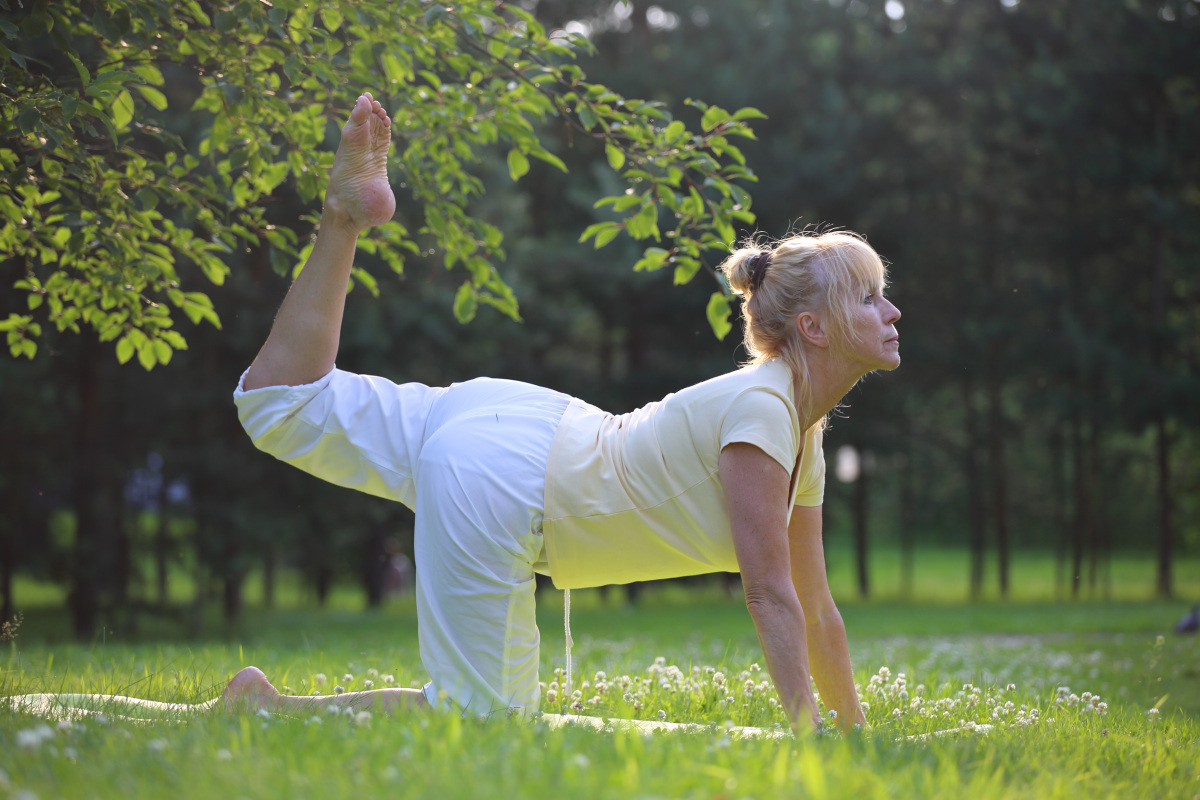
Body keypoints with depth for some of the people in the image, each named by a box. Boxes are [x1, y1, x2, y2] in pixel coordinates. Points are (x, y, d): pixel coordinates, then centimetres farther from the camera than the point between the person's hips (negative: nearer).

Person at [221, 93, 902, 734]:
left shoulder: (805, 441, 8)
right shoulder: (761, 409, -21)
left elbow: (817, 610, 13)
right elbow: (771, 597, -20)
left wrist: (858, 732, 13)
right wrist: (809, 735, -17)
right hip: (493, 478, -9)